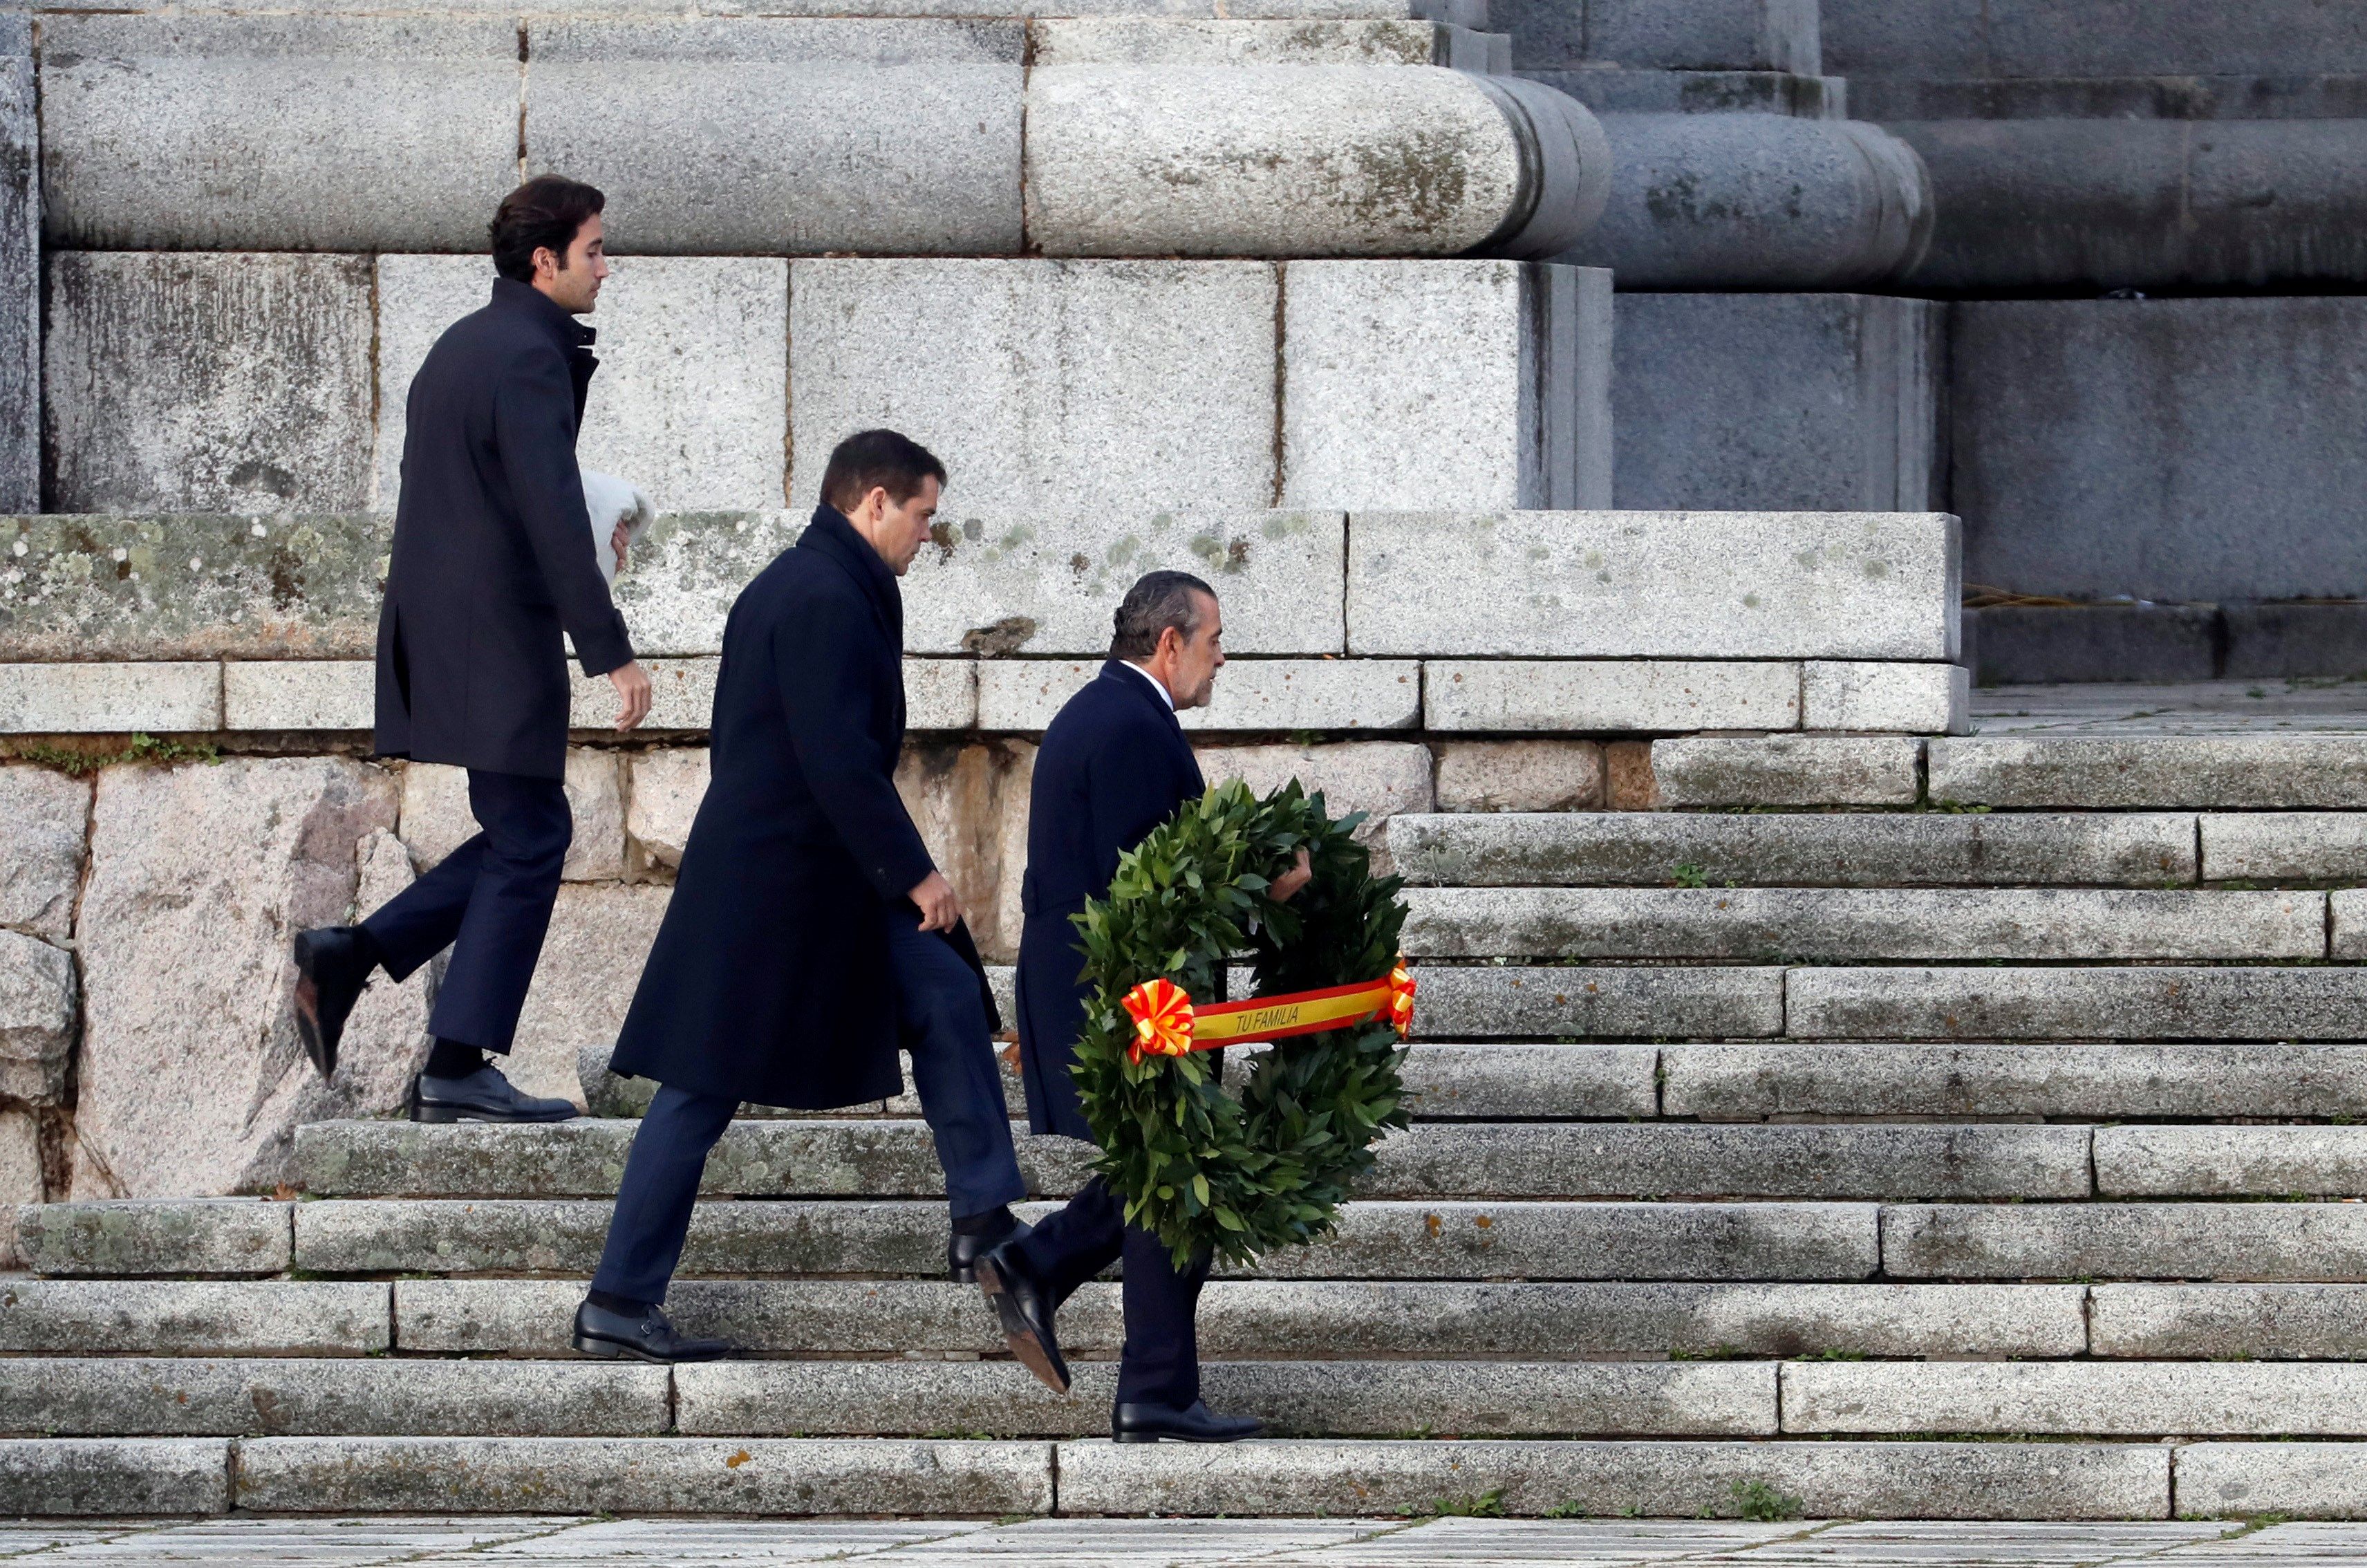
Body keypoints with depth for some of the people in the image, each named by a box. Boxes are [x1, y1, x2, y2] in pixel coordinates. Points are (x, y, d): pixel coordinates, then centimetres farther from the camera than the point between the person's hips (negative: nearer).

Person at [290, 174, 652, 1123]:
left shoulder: (465, 345, 16)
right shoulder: (528, 357, -15)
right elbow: (553, 516, -22)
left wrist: (573, 370, 17)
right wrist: (610, 651, -23)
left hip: (434, 639, 10)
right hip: (498, 643, -10)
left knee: (526, 835, 16)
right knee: (528, 843, -2)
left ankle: (352, 956, 7)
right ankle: (457, 1070, -2)